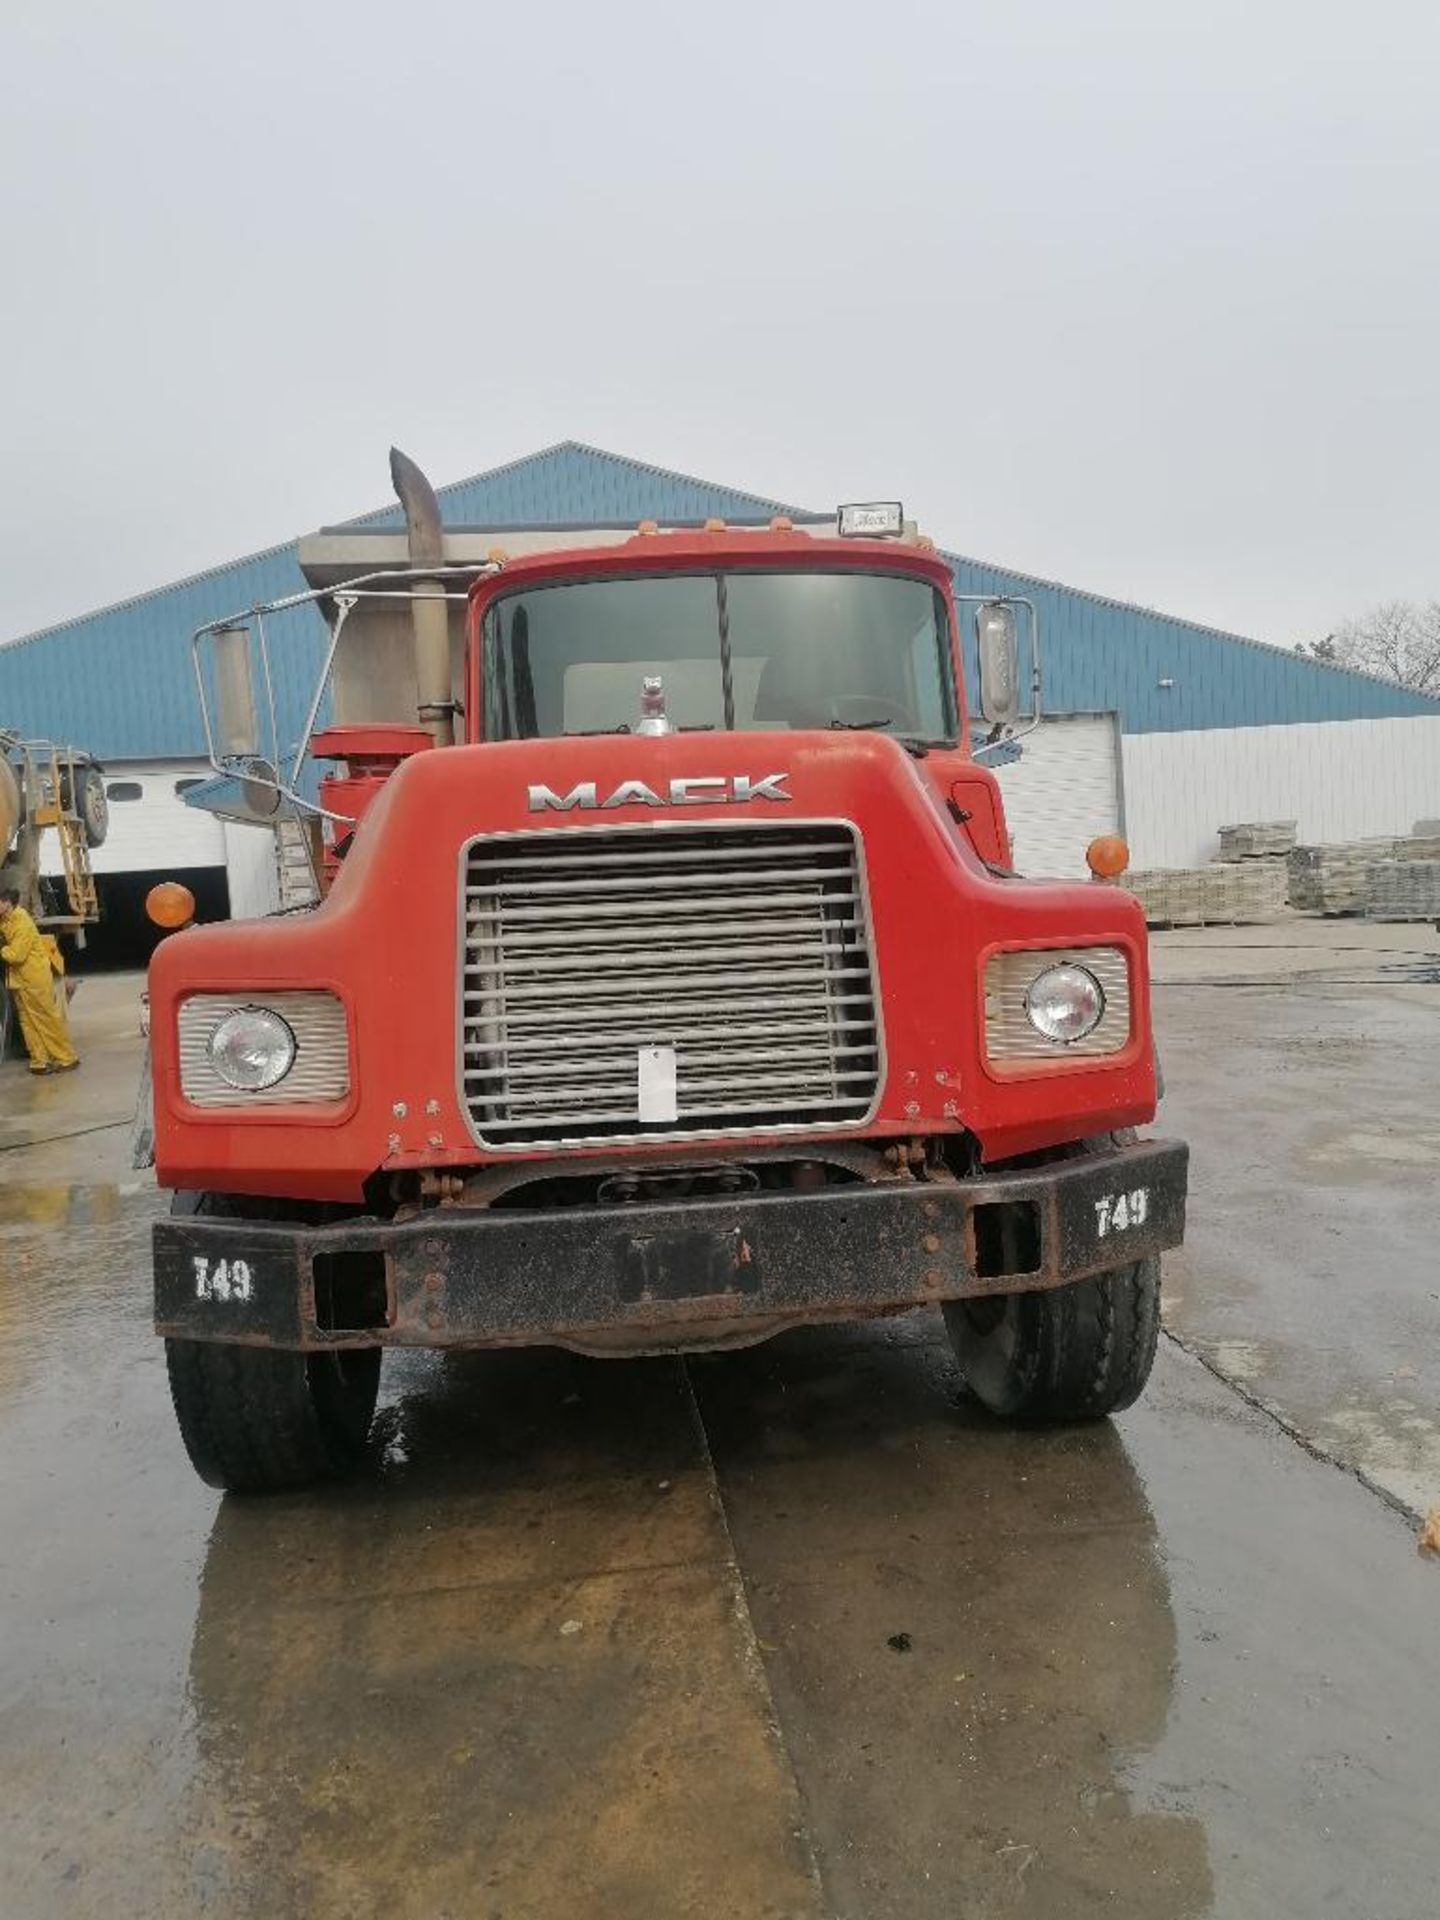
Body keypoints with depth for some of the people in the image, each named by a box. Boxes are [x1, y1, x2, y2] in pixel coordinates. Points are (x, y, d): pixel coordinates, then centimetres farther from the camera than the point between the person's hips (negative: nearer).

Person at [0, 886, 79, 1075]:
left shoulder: (22, 924, -21)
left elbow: (15, 955, -24)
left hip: (35, 979, -8)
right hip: (19, 979, 8)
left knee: (50, 1019, -1)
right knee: (28, 1022, 9)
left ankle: (67, 1059, 6)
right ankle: (39, 1061, 14)